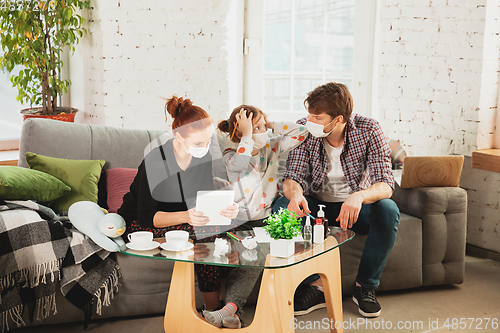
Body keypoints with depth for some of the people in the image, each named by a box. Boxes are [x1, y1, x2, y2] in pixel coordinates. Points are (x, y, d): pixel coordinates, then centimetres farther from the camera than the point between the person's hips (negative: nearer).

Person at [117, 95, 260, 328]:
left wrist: (225, 209, -26)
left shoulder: (204, 157, -7)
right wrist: (185, 216, -41)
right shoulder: (155, 161, -24)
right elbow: (147, 216, -24)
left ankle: (227, 308, -16)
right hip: (139, 224, -5)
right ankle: (215, 310, -18)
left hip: (181, 220, 6)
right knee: (205, 234, -30)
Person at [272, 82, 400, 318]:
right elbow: (292, 177, -16)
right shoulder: (303, 130, -15)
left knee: (388, 210, -31)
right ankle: (315, 285, -19)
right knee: (282, 206, -28)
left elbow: (385, 185, -25)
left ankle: (366, 286, -11)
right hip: (316, 205, 1)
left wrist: (358, 197, -48)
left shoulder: (368, 130, -19)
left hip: (355, 205, -1)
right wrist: (295, 193, -43)